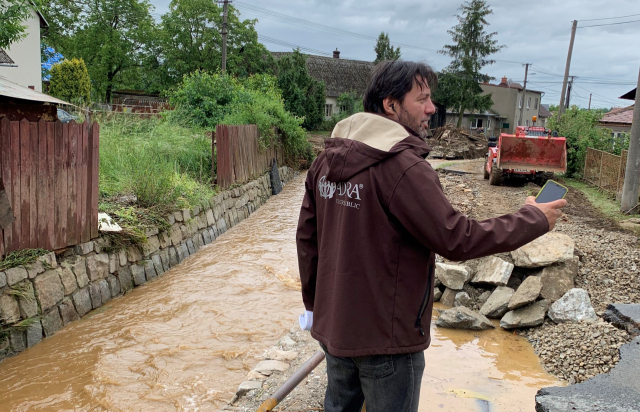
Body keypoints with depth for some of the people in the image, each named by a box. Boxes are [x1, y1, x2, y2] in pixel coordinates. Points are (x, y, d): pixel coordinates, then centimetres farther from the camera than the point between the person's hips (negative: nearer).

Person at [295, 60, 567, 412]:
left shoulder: (327, 159, 0)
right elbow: (457, 240, -21)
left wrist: (314, 301, 17)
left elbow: (306, 237, 5)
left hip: (331, 326, 7)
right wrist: (534, 219, -7)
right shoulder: (404, 166, -24)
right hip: (385, 336, -7)